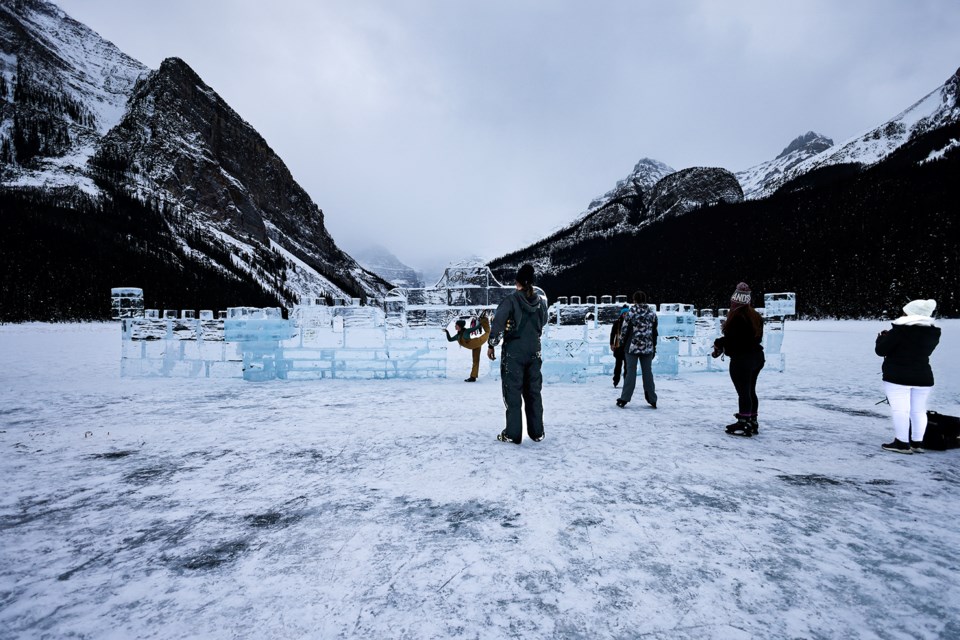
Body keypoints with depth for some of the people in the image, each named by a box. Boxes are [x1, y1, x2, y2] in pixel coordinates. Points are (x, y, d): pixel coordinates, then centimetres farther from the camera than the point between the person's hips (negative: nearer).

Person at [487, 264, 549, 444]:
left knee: (513, 392, 3)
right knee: (533, 391, 13)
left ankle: (513, 434, 6)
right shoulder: (540, 302, 3)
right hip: (534, 352, 4)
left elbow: (497, 323, -17)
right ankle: (537, 432, 19)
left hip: (513, 351, -4)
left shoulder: (511, 300, -11)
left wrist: (491, 344, -8)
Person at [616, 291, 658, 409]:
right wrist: (654, 348, 16)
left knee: (631, 372, 1)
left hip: (632, 347, -3)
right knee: (648, 372, 10)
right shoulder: (652, 313, 5)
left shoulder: (631, 312, -7)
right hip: (648, 348, 3)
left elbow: (624, 328, -6)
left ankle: (624, 399, 2)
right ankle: (652, 400, 14)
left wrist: (622, 342, 9)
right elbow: (654, 332, 9)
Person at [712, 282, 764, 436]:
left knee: (743, 392, -4)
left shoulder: (737, 318, -20)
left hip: (741, 360, -9)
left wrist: (718, 343, -4)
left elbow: (731, 339, -24)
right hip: (757, 357, 9)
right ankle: (752, 422, 26)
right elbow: (757, 337, 13)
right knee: (751, 391, 17)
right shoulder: (755, 316, 9)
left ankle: (744, 425, 1)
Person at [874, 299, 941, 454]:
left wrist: (882, 337, 11)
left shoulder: (900, 330, -14)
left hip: (897, 377, -7)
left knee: (900, 410, -4)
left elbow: (880, 350, -10)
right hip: (923, 378, 7)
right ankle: (917, 443, 16)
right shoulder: (933, 333, 6)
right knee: (919, 410, 12)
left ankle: (902, 443, -3)